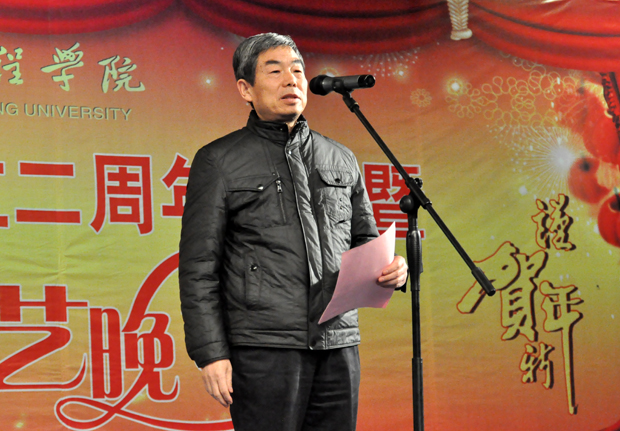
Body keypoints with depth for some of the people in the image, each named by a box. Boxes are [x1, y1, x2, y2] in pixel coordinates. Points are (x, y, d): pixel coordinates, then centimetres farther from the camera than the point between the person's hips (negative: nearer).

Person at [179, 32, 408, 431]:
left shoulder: (341, 160, 16)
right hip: (264, 349, -4)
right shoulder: (219, 162, 3)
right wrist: (211, 353, -8)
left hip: (339, 347, 4)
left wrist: (391, 268, 0)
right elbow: (198, 267, 0)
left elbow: (364, 240, 24)